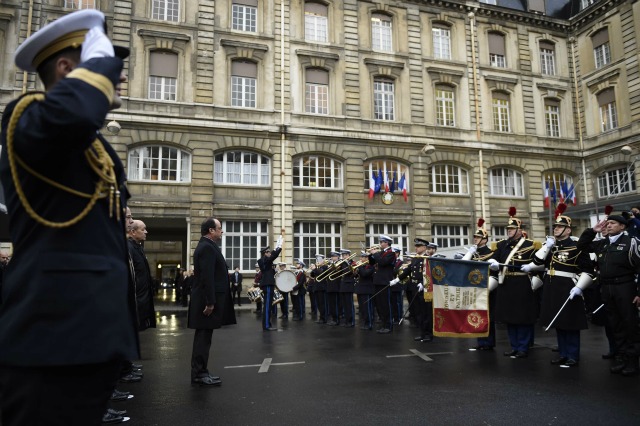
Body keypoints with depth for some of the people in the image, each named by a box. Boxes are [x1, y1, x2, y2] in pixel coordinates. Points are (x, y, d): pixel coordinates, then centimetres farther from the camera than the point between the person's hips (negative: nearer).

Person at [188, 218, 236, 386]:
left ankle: (200, 372, 20)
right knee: (203, 336, -4)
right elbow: (207, 277, -23)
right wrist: (210, 302, -24)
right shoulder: (207, 247, -16)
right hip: (207, 300, -10)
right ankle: (199, 374, 3)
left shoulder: (207, 246, 16)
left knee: (203, 336, 13)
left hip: (208, 299, 10)